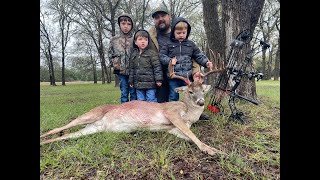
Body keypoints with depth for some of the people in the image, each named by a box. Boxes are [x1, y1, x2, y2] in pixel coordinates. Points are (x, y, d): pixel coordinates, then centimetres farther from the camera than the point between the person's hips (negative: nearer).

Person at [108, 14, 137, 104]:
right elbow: (110, 54, 18)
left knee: (133, 93, 6)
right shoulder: (114, 40, 7)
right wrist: (115, 63, 5)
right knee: (124, 93, 10)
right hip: (121, 71, 2)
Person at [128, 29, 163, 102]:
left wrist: (158, 79, -15)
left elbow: (157, 67, -9)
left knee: (151, 101, 3)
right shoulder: (133, 55, 11)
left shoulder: (152, 53, -5)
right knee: (140, 101, 13)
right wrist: (131, 81, 15)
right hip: (138, 84, 5)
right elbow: (131, 69, 16)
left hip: (150, 83, -5)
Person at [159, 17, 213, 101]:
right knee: (173, 97, 10)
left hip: (187, 77, 2)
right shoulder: (168, 44, 3)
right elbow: (161, 55, 1)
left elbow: (199, 56, 9)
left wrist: (206, 62, -6)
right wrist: (169, 60, -16)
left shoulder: (191, 44, 9)